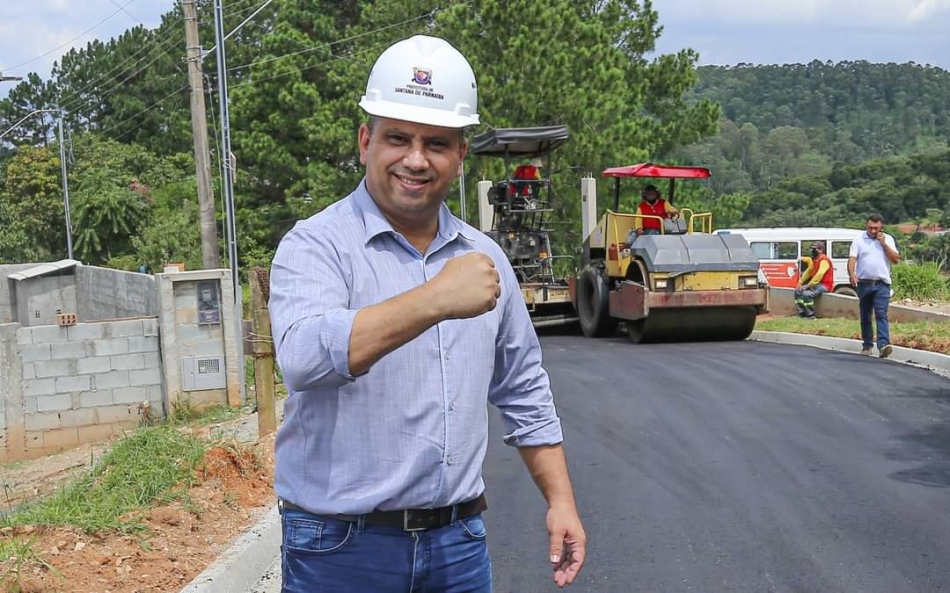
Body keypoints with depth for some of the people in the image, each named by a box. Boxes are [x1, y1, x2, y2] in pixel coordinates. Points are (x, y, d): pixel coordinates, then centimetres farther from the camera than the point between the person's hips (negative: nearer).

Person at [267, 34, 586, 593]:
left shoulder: (484, 257, 7)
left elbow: (525, 393, 16)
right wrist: (434, 301, -39)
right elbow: (304, 356, -30)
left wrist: (561, 500, 11)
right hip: (342, 547, -4)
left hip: (459, 541, 5)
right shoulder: (316, 245, -10)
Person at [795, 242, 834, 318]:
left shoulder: (824, 260, -17)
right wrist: (800, 282, 11)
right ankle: (801, 313, 2)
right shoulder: (815, 260, 15)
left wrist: (809, 285, -25)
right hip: (817, 283, 10)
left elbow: (819, 274, -27)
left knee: (807, 294, -29)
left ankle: (810, 315, -19)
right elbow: (808, 271, 21)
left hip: (824, 285, -10)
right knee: (798, 291, 3)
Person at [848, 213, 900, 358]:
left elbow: (896, 259, 0)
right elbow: (852, 259, -4)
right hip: (864, 283, 1)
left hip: (882, 284, -1)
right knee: (865, 317, 8)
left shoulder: (888, 239, 8)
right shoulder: (859, 239, 5)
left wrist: (883, 243, -6)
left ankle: (883, 345, -23)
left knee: (881, 314, -13)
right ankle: (867, 345, 17)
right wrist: (852, 274, -23)